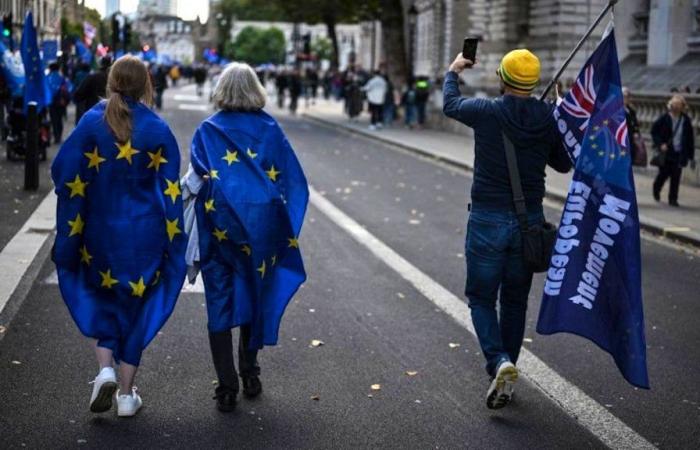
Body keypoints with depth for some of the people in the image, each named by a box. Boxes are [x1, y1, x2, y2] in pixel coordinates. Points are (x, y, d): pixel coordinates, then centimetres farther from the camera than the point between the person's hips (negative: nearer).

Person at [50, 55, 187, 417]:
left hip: (100, 229, 0)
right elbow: (170, 188, -4)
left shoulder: (91, 122, -7)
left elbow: (64, 172, -7)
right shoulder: (157, 129, -7)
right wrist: (172, 239, 4)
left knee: (103, 299, 19)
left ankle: (105, 369, -3)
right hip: (145, 233, 0)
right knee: (135, 306, 11)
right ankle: (127, 394, 14)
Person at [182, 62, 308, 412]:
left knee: (220, 303, 4)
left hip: (219, 228, -2)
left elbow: (197, 180, -12)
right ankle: (249, 373, 27)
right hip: (262, 227, 2)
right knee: (254, 296, 18)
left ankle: (227, 387, 0)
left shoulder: (208, 130, -2)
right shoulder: (270, 129, 3)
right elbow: (294, 181, 2)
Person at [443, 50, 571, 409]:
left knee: (481, 298, 8)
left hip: (487, 221, -3)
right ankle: (502, 375, 21)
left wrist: (453, 71, 29)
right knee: (515, 301, 15)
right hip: (529, 221, 3)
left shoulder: (487, 112, -12)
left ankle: (499, 362, -14)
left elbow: (450, 104, 11)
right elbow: (563, 164, 11)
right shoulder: (550, 119, -5)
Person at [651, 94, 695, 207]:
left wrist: (691, 156, 5)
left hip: (679, 153, 2)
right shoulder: (664, 118, -5)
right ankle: (656, 190, 35)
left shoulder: (686, 120, 2)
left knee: (676, 177, -2)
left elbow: (690, 138, 6)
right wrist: (660, 144, -12)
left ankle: (673, 199, 6)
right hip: (666, 152, -1)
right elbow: (654, 131, 2)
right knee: (664, 173, 6)